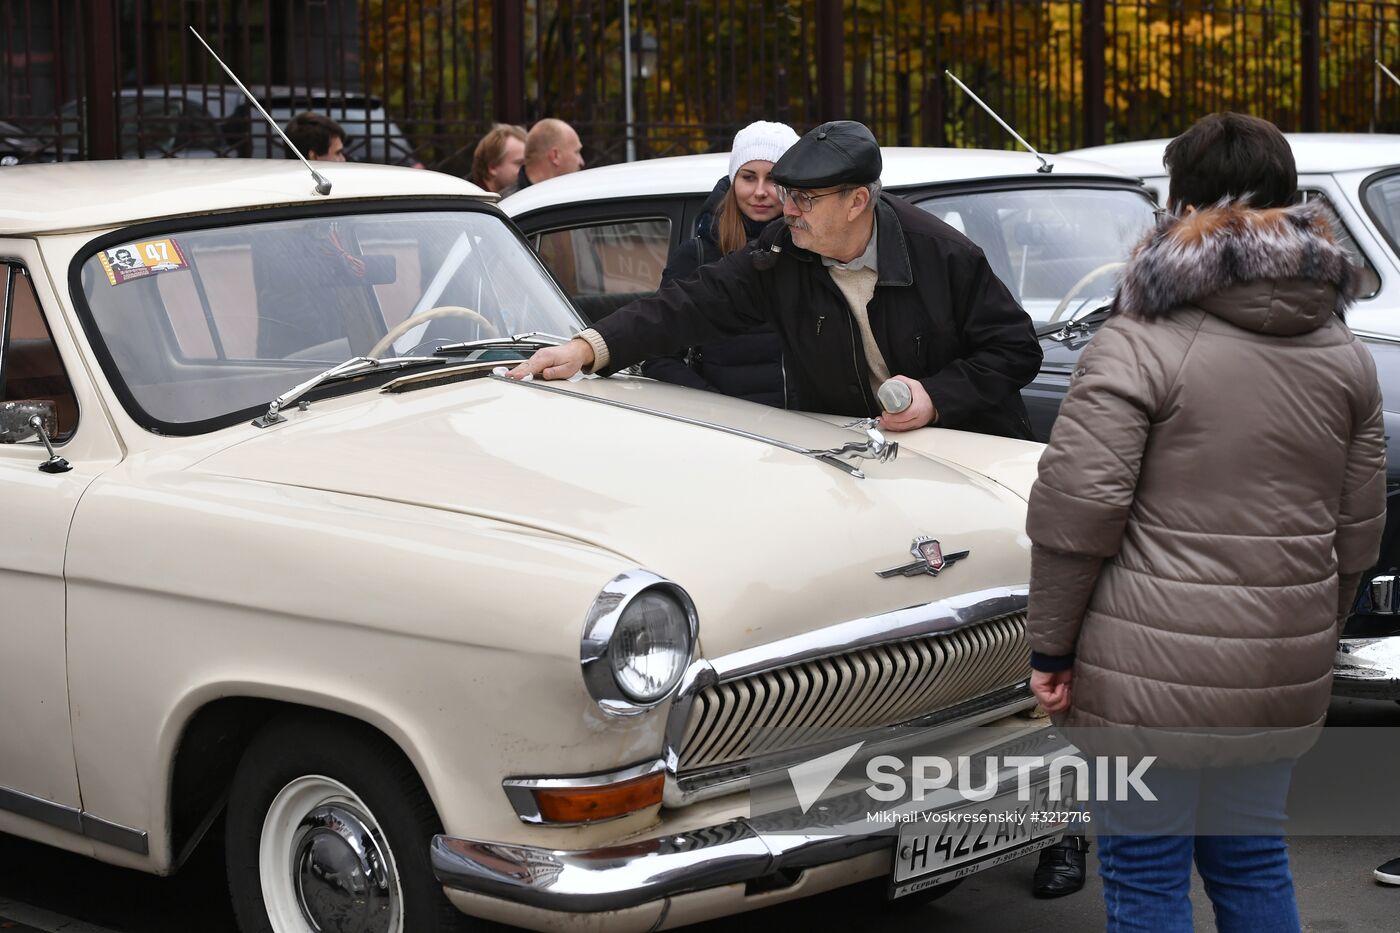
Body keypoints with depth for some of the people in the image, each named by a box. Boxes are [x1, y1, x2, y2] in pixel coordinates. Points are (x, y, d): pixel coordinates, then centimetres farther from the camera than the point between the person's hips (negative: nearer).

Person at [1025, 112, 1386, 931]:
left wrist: (1050, 648, -6)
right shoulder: (1346, 356, 8)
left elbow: (1077, 509, -15)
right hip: (1283, 679, 6)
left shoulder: (1143, 342, -12)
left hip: (1152, 678, -6)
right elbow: (1358, 528, 12)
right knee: (1252, 861, 19)